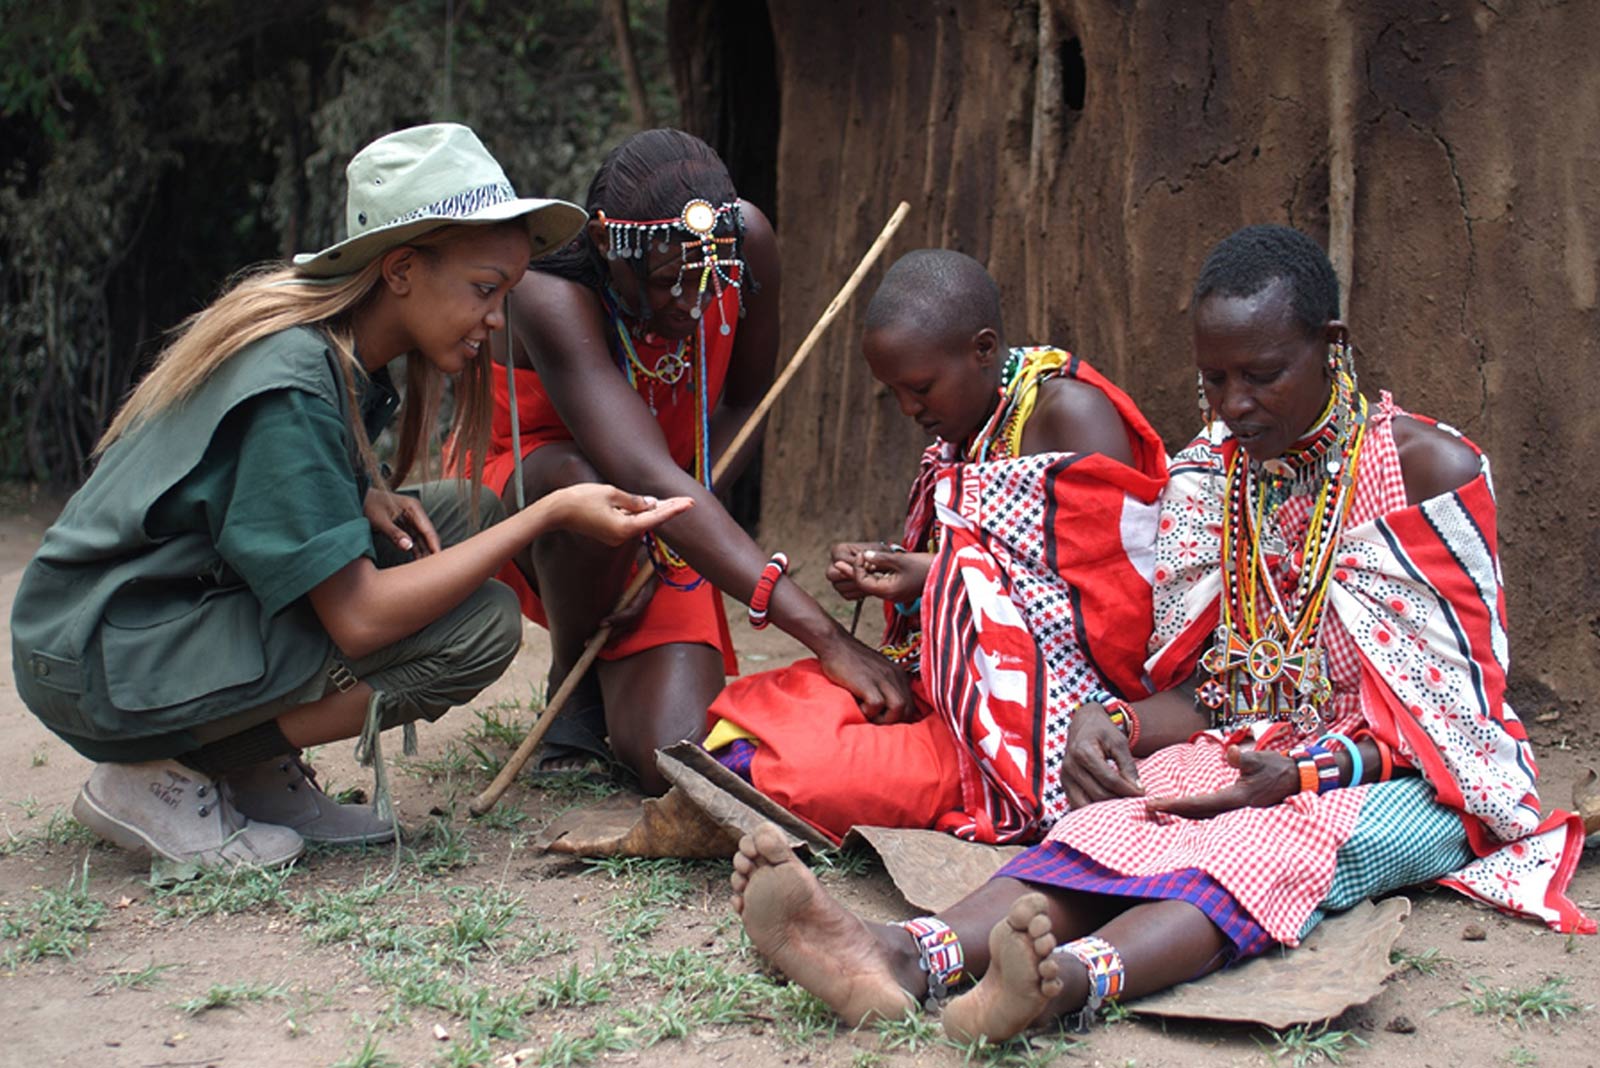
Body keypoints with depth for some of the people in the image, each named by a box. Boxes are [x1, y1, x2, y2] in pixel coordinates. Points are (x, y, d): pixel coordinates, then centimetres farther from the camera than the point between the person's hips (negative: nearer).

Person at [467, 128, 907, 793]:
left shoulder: (744, 240, -18)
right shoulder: (552, 296, -33)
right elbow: (648, 479, -44)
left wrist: (667, 537, -18)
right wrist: (827, 639, -52)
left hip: (663, 539, 3)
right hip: (511, 510, -2)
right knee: (594, 488, -40)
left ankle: (615, 677, 17)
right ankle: (570, 687, -8)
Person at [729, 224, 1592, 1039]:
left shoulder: (1427, 467, -5)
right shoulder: (1206, 477, 9)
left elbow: (1452, 701, -8)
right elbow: (1200, 693, 10)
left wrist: (1312, 772, -24)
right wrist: (1113, 721, -14)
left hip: (1400, 779, -4)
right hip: (1250, 752, 4)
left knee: (1269, 844, -38)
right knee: (1124, 822, -30)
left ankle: (1074, 977, -68)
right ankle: (910, 955, -59)